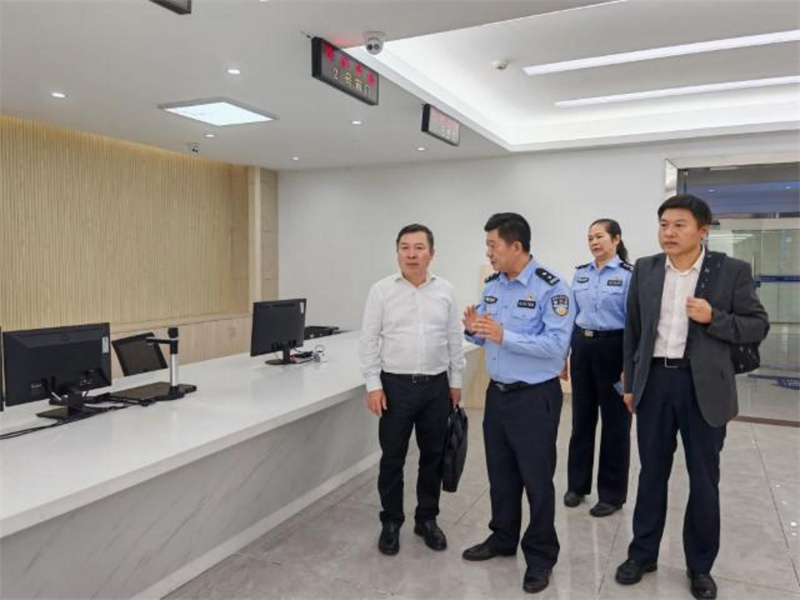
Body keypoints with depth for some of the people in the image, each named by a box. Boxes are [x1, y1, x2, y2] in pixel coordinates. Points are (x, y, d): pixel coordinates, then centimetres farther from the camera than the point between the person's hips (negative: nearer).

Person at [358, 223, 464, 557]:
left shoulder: (445, 291, 3)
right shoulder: (382, 290, -4)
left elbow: (455, 339, 7)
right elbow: (369, 340, -4)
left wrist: (456, 381, 7)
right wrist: (373, 384, -9)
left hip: (436, 386, 2)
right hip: (395, 385, -2)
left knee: (433, 456, 12)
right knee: (392, 458, 7)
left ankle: (427, 519, 30)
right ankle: (391, 523, 24)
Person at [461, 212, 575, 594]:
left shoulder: (551, 288, -17)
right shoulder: (492, 285, 6)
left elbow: (556, 345, -25)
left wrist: (503, 336, -29)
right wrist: (473, 329, -10)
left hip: (535, 397, -7)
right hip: (497, 393, 7)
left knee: (536, 478, 7)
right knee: (500, 473, 19)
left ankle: (540, 556, 26)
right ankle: (503, 538, 39)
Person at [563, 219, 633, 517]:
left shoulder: (628, 274, -8)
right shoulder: (580, 273, 8)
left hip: (613, 349, -5)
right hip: (582, 348, 5)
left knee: (615, 422, 7)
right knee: (581, 418, 14)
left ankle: (612, 493, 21)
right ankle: (577, 484, 29)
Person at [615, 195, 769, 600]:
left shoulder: (732, 271, -4)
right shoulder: (645, 269, 4)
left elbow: (758, 326, -2)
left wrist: (713, 318, -20)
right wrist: (630, 383, 9)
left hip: (703, 386, -2)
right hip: (654, 381, 2)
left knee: (704, 481, 9)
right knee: (652, 474, 13)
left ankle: (700, 566, 29)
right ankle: (642, 554, 29)